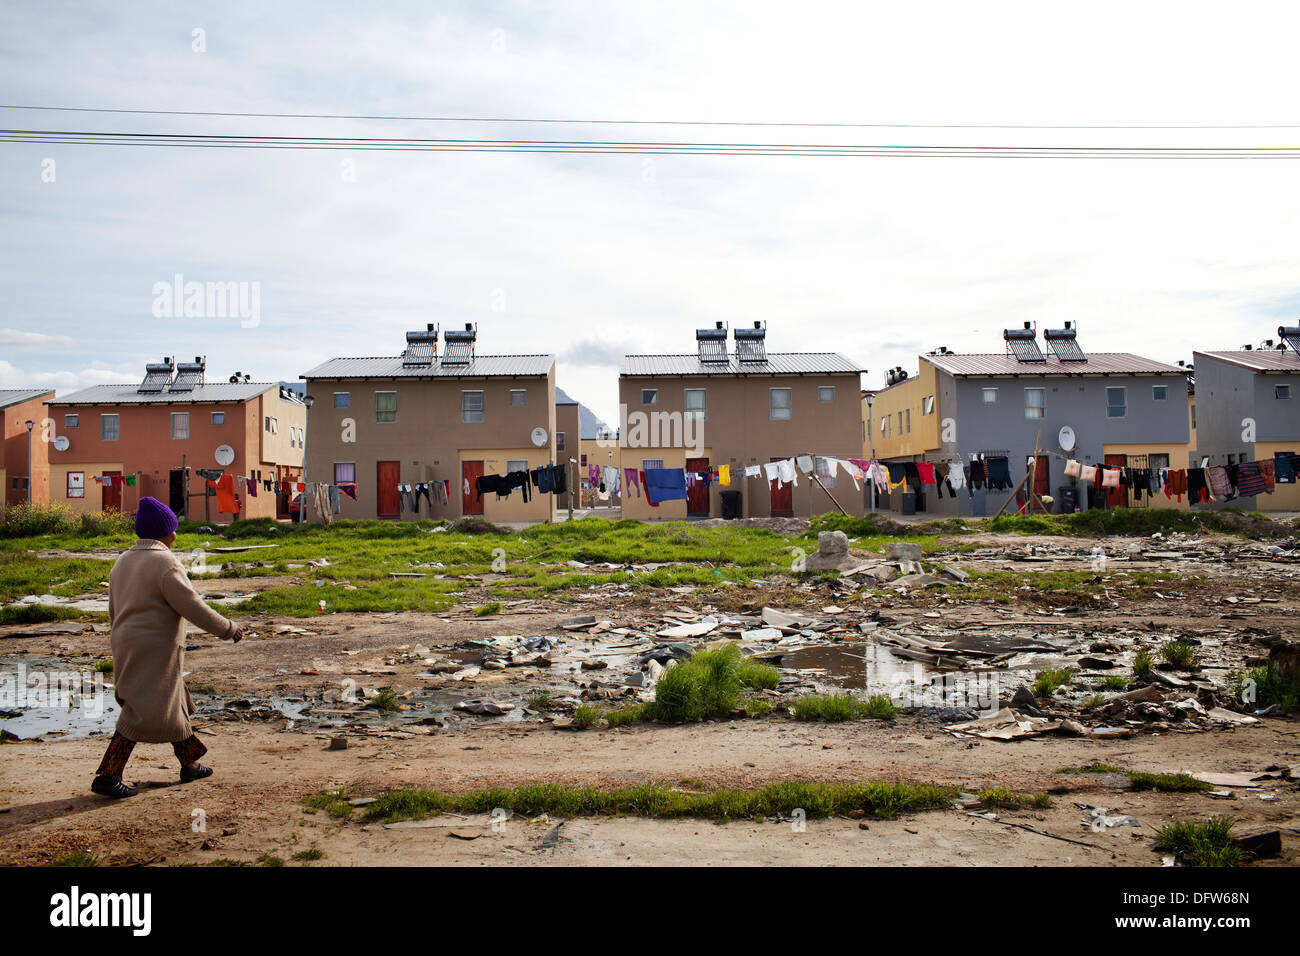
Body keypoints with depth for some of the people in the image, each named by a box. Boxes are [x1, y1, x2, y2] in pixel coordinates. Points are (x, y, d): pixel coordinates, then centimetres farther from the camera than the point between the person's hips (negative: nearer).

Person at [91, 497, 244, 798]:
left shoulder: (123, 562, 11)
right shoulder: (165, 563, -16)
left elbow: (115, 613, 17)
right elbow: (192, 607, -18)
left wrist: (121, 654, 25)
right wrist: (227, 629, -7)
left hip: (129, 648, 9)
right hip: (155, 650, -9)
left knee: (171, 705, 18)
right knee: (146, 713, -4)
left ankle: (190, 764, 26)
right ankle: (106, 777, -3)